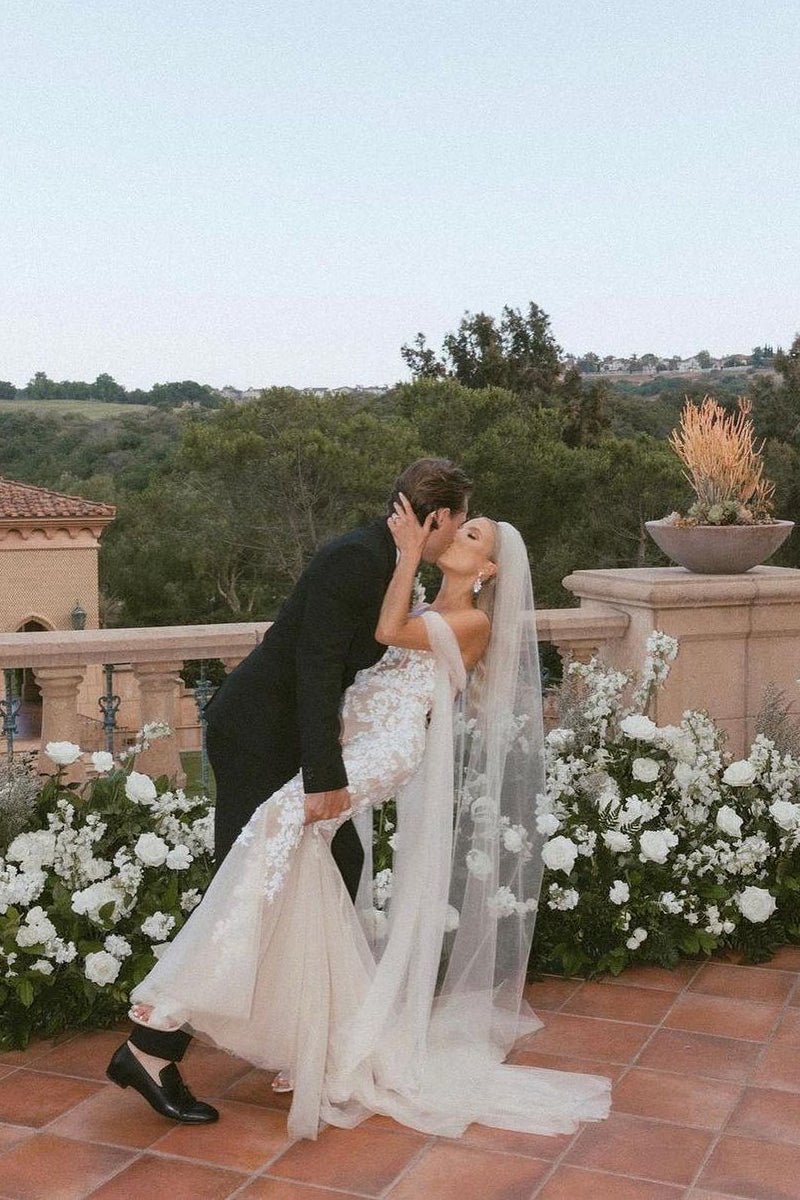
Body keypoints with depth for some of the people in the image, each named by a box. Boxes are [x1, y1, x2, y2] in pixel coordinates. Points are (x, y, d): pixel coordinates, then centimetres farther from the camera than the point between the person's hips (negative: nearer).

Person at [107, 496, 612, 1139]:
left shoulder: (476, 622, 2)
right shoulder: (428, 616, 27)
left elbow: (389, 632, -9)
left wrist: (409, 552, -4)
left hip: (387, 747, -8)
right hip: (354, 741, 8)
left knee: (288, 816, -29)